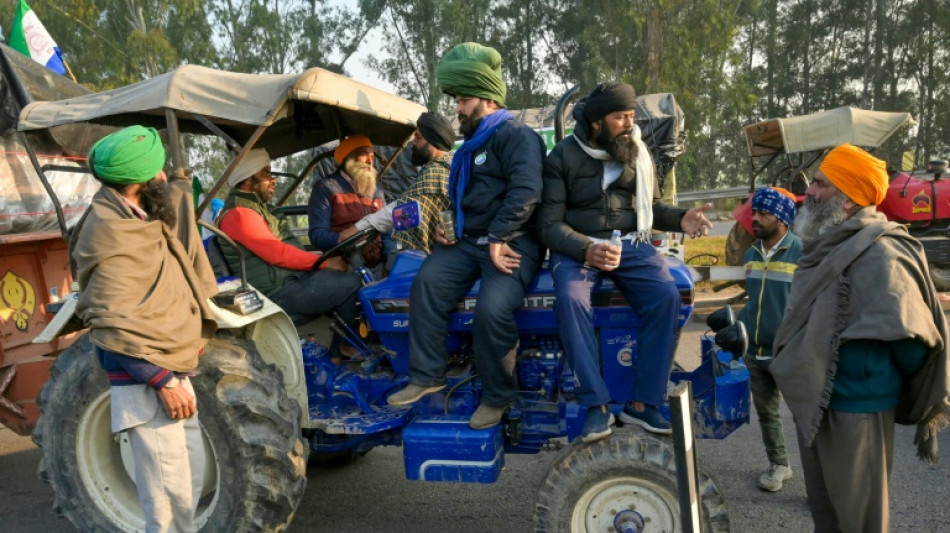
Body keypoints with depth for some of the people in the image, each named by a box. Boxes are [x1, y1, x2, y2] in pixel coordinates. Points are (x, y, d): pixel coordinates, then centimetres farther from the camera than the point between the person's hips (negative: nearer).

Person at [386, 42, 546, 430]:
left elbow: (525, 191, -19)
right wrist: (446, 227, 17)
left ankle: (497, 396, -9)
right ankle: (426, 376, -11)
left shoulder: (516, 135, -3)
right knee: (427, 281, -19)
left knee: (492, 308, -30)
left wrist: (498, 239, -21)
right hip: (467, 242, 8)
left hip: (511, 244, -8)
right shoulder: (472, 147, 27)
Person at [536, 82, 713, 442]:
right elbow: (549, 224, -6)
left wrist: (680, 219, -4)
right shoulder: (563, 157, -2)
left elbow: (652, 208, 19)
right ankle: (597, 406, -26)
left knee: (666, 295, -25)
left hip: (630, 243, 3)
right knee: (570, 299, -35)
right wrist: (586, 250, -25)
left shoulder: (638, 152, 10)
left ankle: (643, 404, -17)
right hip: (577, 247, -3)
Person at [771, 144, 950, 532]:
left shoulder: (877, 254, -21)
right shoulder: (828, 247, 8)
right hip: (813, 402, 9)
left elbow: (909, 338, -21)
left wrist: (882, 381, -4)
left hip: (854, 409, -9)